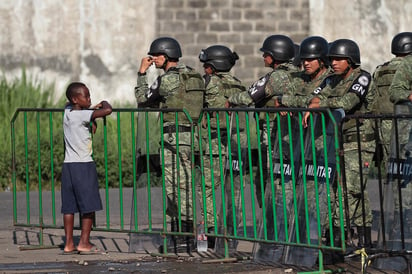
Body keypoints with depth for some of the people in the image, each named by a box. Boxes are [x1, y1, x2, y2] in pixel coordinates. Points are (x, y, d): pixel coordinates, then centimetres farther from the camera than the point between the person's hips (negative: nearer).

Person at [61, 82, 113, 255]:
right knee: (89, 206, -1)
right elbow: (107, 110, -22)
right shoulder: (82, 115, -13)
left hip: (68, 164, 7)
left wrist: (92, 120, 21)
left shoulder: (68, 112, 8)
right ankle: (84, 243, -3)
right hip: (84, 164, -7)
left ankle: (69, 244, 8)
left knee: (69, 206, 7)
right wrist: (104, 103, 2)